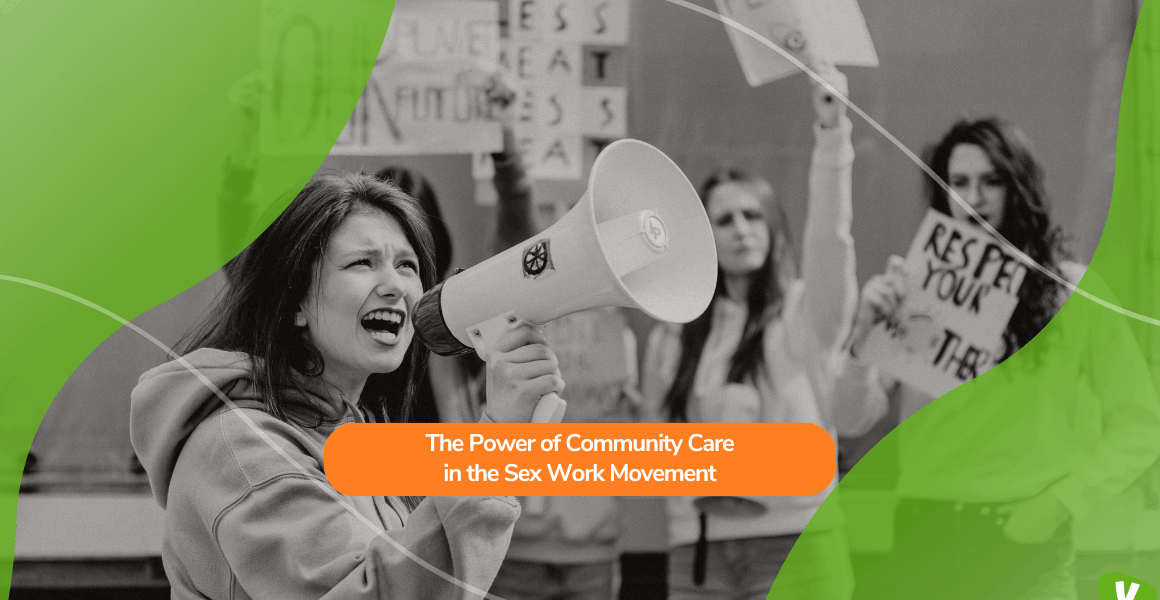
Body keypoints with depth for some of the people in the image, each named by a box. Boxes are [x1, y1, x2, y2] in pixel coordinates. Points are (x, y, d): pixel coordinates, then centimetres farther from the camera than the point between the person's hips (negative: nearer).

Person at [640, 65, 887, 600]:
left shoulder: (805, 311, 1)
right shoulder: (676, 335, 12)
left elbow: (829, 236, -19)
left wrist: (832, 133, -31)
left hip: (797, 542, -3)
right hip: (699, 554, 4)